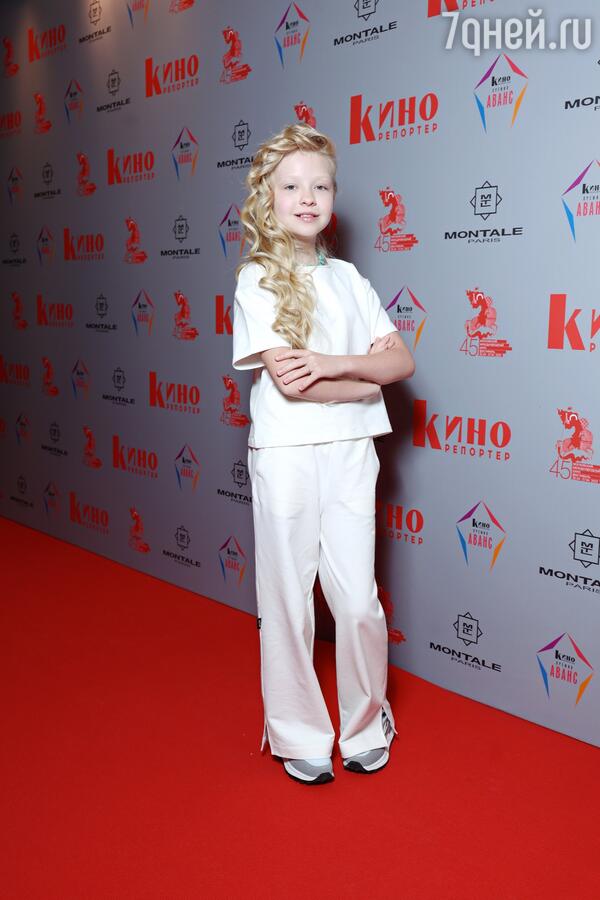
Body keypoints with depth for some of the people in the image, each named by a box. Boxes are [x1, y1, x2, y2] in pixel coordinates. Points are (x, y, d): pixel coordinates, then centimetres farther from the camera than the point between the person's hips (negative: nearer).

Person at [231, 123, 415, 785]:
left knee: (359, 601, 4)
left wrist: (336, 364, -14)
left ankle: (366, 725, 28)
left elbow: (403, 363, 3)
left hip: (351, 452, 3)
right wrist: (368, 373, -5)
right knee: (288, 604, 7)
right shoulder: (257, 280, -3)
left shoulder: (347, 278, 11)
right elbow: (288, 383, -14)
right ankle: (299, 736, 27)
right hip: (286, 455, -3)